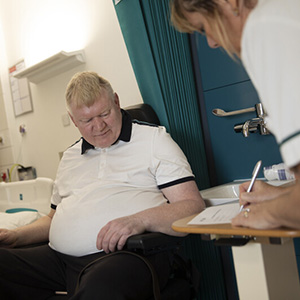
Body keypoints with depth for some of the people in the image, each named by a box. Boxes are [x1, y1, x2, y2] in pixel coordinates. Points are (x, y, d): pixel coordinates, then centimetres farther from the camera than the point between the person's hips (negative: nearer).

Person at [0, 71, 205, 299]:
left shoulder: (154, 139, 6)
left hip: (126, 254, -5)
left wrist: (140, 221, -20)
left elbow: (193, 206, -3)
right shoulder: (70, 157, 24)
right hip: (58, 258, 6)